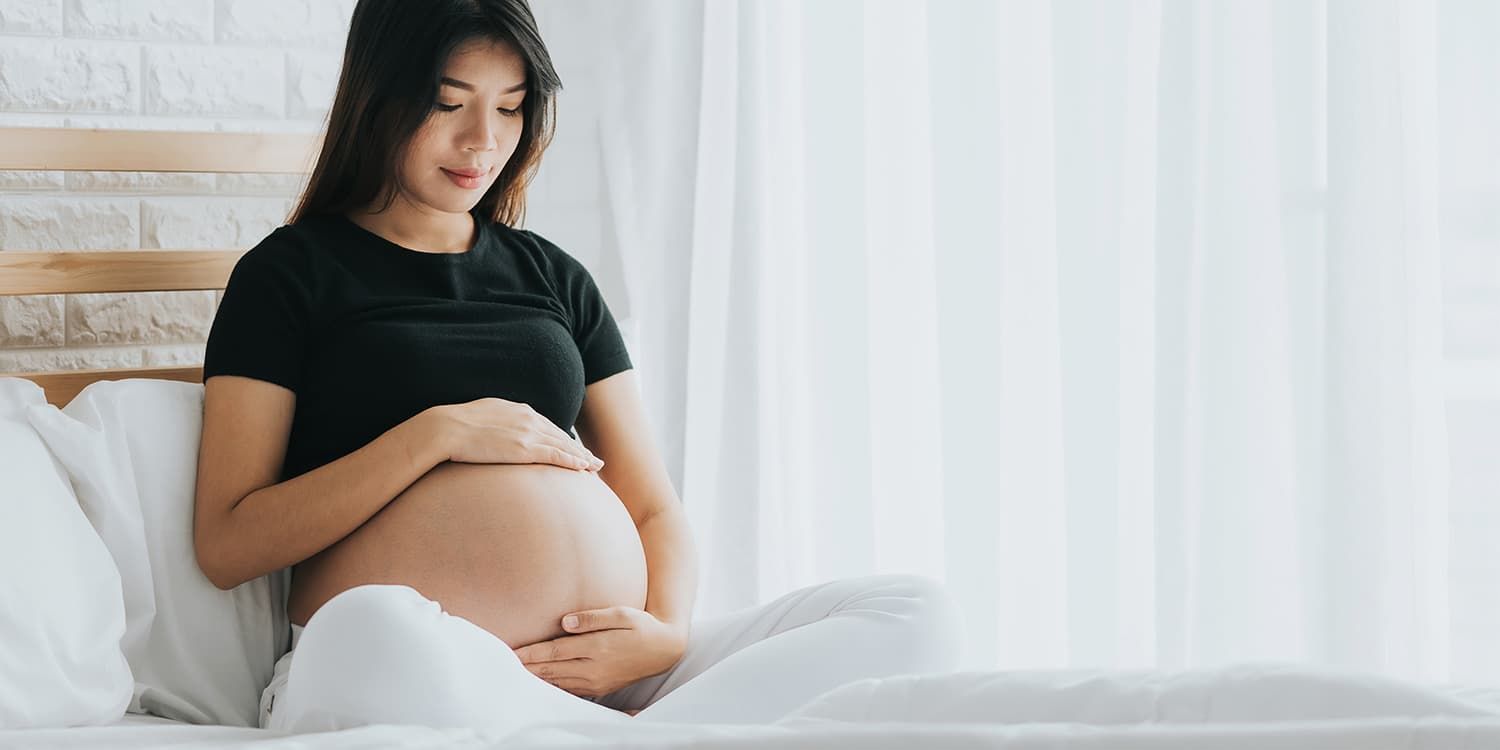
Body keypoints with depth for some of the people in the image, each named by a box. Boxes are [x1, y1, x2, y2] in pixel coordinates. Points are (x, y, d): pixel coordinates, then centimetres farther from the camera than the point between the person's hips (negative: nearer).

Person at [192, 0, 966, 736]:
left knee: (916, 612, -13)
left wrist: (666, 633, -4)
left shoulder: (553, 277, 23)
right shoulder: (287, 275, 9)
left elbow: (652, 509, 19)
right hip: (404, 682, -5)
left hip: (600, 676, 5)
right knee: (368, 633, -43)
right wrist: (436, 434, -7)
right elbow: (227, 546, 0)